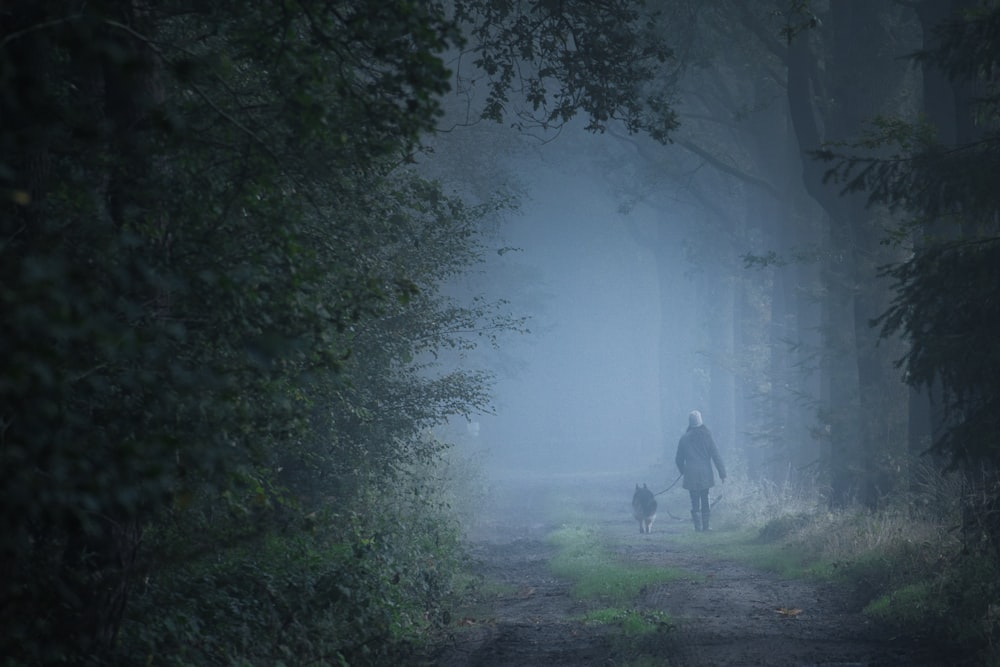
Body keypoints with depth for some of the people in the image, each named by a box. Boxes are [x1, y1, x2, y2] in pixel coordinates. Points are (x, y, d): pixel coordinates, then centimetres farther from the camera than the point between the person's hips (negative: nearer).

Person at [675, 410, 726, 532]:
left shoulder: (684, 438, -2)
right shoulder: (707, 437, -3)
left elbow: (679, 459, 6)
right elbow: (716, 456, -4)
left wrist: (683, 471, 24)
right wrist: (722, 473, 0)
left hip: (691, 475, -1)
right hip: (705, 474, 1)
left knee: (695, 500, 3)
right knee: (705, 499, 11)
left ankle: (698, 526, -1)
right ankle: (706, 524, 10)